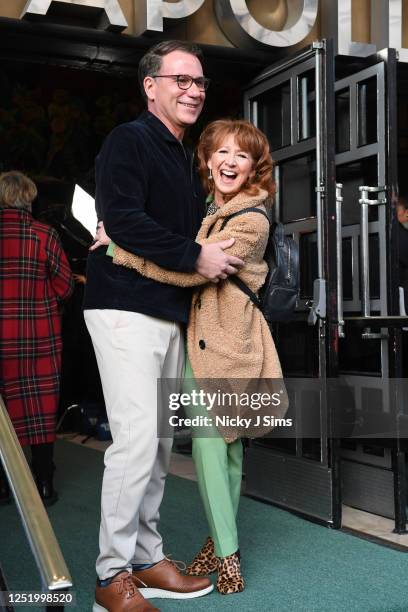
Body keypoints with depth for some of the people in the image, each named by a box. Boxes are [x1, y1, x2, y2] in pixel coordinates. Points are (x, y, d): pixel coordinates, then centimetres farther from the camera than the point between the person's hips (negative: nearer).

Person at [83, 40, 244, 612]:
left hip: (171, 312, 9)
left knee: (161, 440, 10)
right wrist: (195, 257, -17)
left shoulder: (186, 159, 21)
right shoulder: (129, 140, -6)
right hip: (127, 307, -9)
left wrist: (226, 260, 9)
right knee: (137, 437, -11)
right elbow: (124, 220, -19)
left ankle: (146, 558, 20)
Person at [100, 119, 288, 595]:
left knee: (217, 445, -5)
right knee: (211, 445, 7)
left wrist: (120, 247, -18)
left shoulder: (251, 221, -12)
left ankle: (224, 548, 9)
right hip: (197, 339, 7)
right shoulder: (205, 211, 15)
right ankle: (226, 547, 18)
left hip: (231, 341, -6)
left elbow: (191, 270, -20)